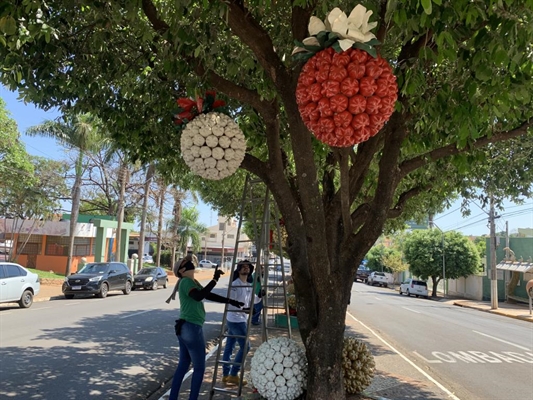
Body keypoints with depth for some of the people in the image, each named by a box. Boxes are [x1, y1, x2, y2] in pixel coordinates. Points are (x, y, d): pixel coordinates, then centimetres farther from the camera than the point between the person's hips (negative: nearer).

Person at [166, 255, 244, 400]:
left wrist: (230, 301, 23)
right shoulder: (186, 281, -12)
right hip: (192, 328, -10)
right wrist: (215, 279, -28)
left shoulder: (192, 282, 17)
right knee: (199, 367, 2)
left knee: (183, 365, 16)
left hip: (185, 327, 10)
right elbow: (199, 296, -30)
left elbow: (208, 295, 23)